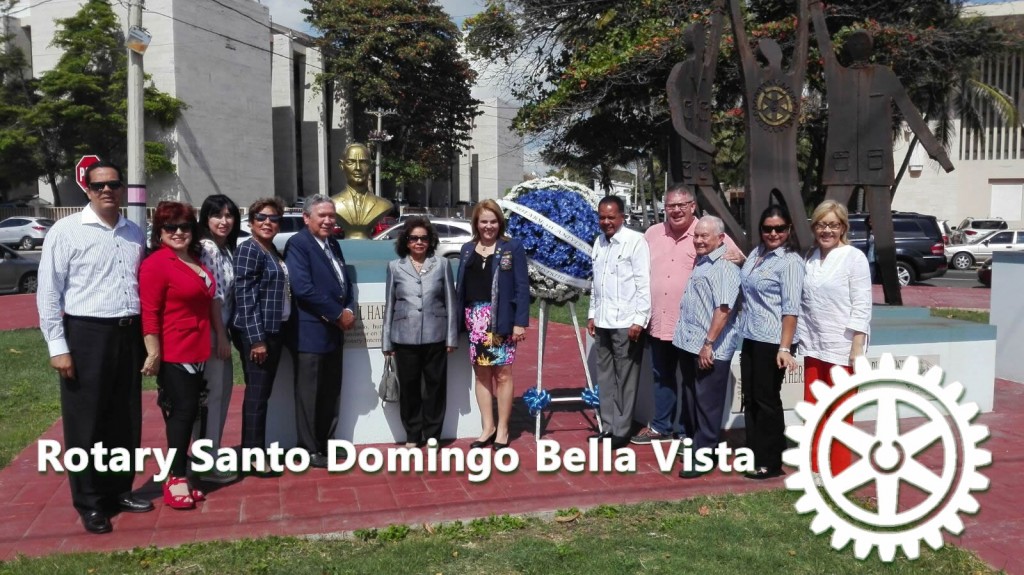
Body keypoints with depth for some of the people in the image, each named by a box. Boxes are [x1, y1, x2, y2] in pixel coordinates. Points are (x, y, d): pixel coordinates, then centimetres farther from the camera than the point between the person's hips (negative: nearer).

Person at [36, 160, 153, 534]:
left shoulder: (135, 234, 10)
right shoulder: (66, 230, -5)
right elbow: (48, 292, -6)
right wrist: (57, 347, -10)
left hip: (129, 334, 5)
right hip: (86, 335, -5)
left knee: (126, 420, 12)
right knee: (86, 423, 4)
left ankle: (120, 491, 28)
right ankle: (90, 504, 17)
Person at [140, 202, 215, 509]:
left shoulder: (196, 261, 13)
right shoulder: (155, 264, -12)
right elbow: (149, 313, -17)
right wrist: (153, 353, -21)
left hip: (197, 352, 8)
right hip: (173, 354, -8)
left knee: (188, 411, 13)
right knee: (183, 411, -4)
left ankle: (179, 473, 23)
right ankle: (176, 479, 4)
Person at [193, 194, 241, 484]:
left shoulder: (226, 249, 14)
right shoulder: (207, 249, -14)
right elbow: (212, 295, -18)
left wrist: (225, 333, 14)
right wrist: (221, 336, -17)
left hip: (220, 330, 10)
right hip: (210, 332, -10)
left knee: (223, 388, 15)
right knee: (211, 394, -4)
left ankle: (213, 453, 27)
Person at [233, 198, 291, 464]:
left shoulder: (273, 250, 14)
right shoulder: (249, 249, -11)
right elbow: (245, 297, -17)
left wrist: (271, 335, 12)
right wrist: (257, 339, -21)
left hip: (274, 331, 9)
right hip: (257, 333, -9)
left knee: (263, 391, 13)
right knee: (257, 392, -3)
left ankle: (256, 449, 22)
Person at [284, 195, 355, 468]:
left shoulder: (333, 244, 15)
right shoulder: (297, 244, -12)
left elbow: (345, 282, 17)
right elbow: (303, 288, -22)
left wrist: (348, 310, -3)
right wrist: (338, 314, -16)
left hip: (334, 331, 8)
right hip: (311, 332, -8)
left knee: (331, 392, 15)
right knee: (309, 394, 2)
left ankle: (326, 442, 27)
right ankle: (310, 450, 12)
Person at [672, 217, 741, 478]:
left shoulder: (725, 266, -13)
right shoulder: (700, 262, 16)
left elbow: (724, 308, -22)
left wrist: (708, 344, -23)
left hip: (710, 350, -9)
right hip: (688, 344, 9)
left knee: (707, 404, -1)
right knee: (690, 401, 18)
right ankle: (694, 444, 31)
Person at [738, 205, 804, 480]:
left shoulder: (790, 262, -13)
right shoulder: (756, 253, 10)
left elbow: (791, 308, -19)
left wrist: (785, 348, -24)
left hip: (772, 342, -7)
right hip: (750, 338, 7)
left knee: (767, 400, 2)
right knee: (750, 398, 13)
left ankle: (770, 462, 14)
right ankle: (754, 453, 26)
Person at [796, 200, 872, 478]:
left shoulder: (854, 258, -8)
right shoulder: (810, 259, 9)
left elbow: (861, 306, -12)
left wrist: (858, 348, -16)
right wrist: (801, 338, 6)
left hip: (841, 347, -6)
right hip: (813, 346, 6)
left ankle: (839, 473, 15)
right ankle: (816, 467, 26)